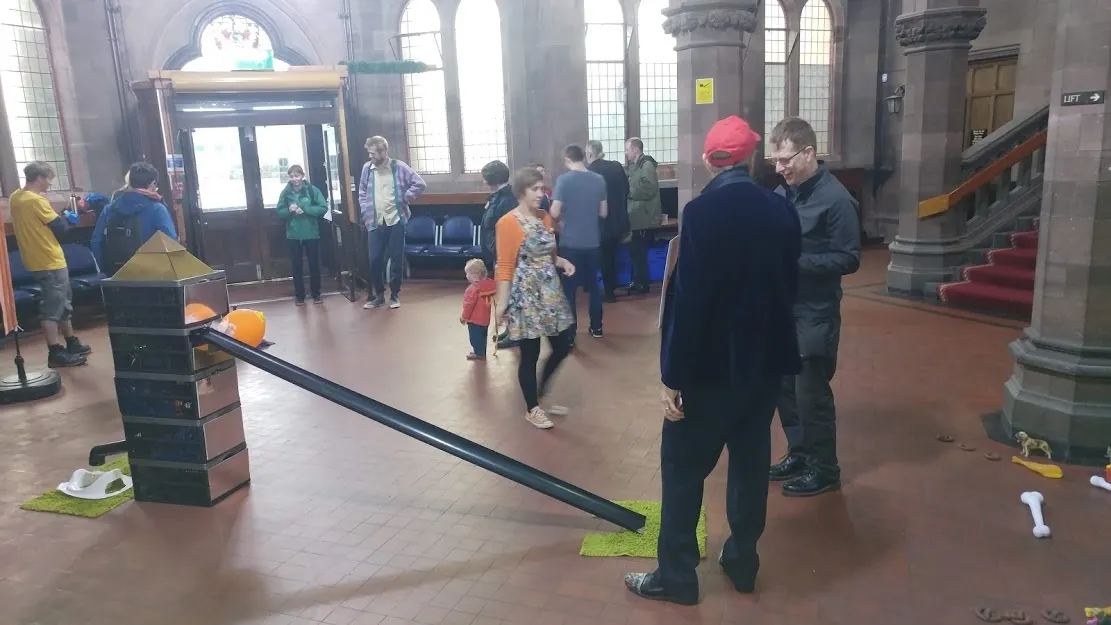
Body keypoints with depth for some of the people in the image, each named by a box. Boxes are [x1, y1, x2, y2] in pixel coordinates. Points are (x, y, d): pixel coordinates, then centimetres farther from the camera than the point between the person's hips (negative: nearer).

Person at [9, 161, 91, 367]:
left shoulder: (15, 198, 10)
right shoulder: (36, 201, -18)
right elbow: (59, 228, -14)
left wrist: (50, 219, 10)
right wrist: (63, 218, 5)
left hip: (36, 259, 9)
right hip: (50, 261, -9)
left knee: (63, 302, 19)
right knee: (53, 307, -6)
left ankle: (72, 343, 27)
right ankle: (56, 353, -3)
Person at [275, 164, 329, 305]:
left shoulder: (312, 189, -5)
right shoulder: (285, 192, 0)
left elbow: (323, 208, -9)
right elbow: (278, 213, 3)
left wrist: (305, 210, -18)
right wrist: (289, 210, -17)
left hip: (311, 234, -1)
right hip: (293, 235, 1)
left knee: (314, 264, 8)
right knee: (296, 266, 8)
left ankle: (316, 294, 21)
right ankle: (299, 295, 19)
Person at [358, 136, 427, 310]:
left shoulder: (399, 167, -4)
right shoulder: (367, 168, 5)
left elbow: (420, 184, -3)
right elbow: (362, 194, 14)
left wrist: (405, 199, -6)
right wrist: (365, 213, 3)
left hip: (396, 220, -2)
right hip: (375, 223, 2)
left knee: (396, 259, 4)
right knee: (375, 260, 2)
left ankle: (395, 295, 17)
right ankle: (378, 295, 18)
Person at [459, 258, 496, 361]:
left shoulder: (474, 289, -26)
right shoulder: (487, 285, -2)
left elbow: (469, 304, -22)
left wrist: (464, 316, -10)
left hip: (475, 319, -9)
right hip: (484, 318, 9)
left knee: (476, 337, 7)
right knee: (482, 336, 21)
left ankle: (479, 353, 18)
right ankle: (481, 352, 33)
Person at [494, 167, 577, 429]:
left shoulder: (545, 217, 8)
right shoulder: (508, 223, -14)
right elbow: (504, 266, -14)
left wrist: (563, 262, -1)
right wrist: (502, 302, -17)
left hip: (550, 291, 8)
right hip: (525, 294, -7)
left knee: (562, 347, 12)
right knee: (530, 354, 3)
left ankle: (540, 395, 33)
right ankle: (532, 409, 21)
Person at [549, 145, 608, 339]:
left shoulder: (564, 180, -11)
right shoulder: (599, 180, 2)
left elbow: (554, 213, -14)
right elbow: (603, 213, 8)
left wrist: (562, 219, 6)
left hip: (570, 243, -4)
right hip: (592, 242, 4)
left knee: (568, 289, 3)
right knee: (593, 284, 17)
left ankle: (570, 334, 5)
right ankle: (596, 327, 26)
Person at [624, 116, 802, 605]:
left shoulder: (702, 212, -17)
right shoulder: (782, 211, 2)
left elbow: (688, 298, -20)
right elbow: (788, 287, 10)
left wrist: (672, 375, -15)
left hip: (711, 363, -6)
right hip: (765, 359, 6)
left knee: (683, 467, 7)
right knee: (751, 462, 17)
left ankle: (675, 576, 17)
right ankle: (742, 562, 31)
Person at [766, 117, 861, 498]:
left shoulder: (836, 199, -15)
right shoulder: (781, 194, 6)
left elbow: (849, 259, -15)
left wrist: (794, 261, -24)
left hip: (815, 313, -7)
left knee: (812, 393, 2)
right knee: (784, 388, 14)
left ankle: (825, 469, 18)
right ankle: (798, 453, 32)